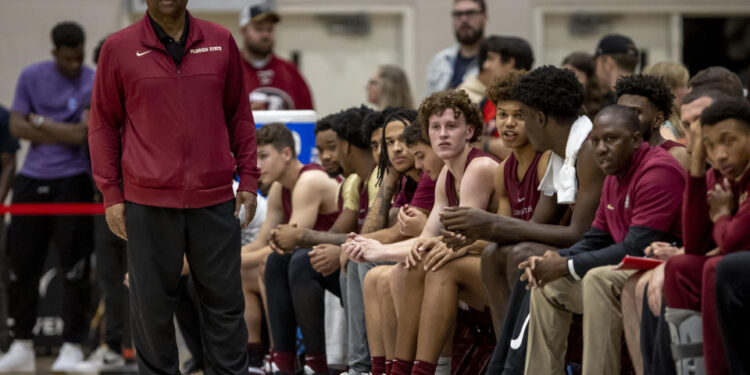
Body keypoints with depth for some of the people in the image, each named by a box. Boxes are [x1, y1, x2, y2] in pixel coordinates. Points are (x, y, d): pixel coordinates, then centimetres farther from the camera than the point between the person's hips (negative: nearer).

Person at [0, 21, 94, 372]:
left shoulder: (94, 83, -4)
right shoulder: (31, 76, 5)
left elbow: (83, 133, -15)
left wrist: (41, 123, -6)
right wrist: (64, 135, -9)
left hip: (72, 182, -3)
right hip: (32, 181, 3)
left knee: (74, 266, -6)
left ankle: (72, 346, 1)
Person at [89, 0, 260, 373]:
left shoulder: (221, 42, 8)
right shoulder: (118, 48, 2)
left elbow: (240, 115, 13)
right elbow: (103, 124, 5)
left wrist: (248, 179, 8)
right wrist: (111, 195, 1)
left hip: (214, 200, 2)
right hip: (148, 203, -2)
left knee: (224, 300, 5)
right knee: (152, 306, 2)